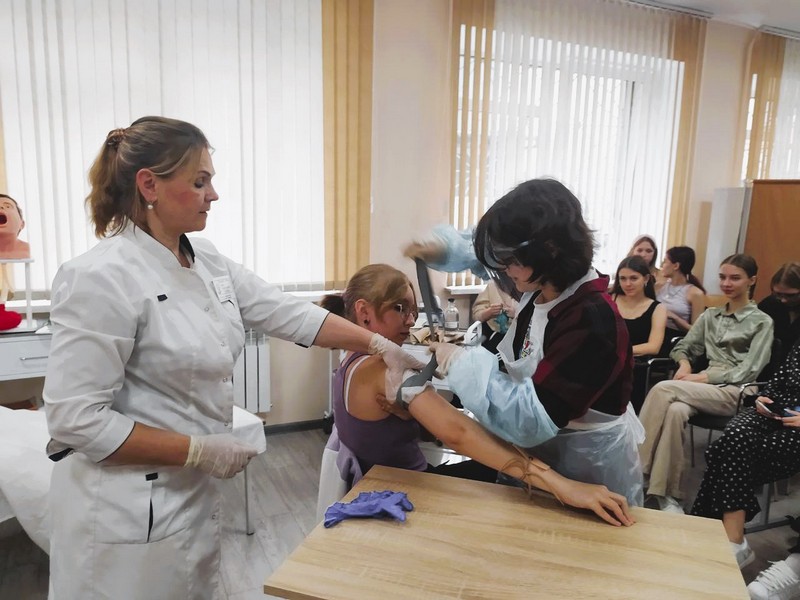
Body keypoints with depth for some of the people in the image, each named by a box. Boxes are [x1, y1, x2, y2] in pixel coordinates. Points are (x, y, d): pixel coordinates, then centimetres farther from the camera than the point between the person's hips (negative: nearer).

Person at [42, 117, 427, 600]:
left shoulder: (208, 262, 1)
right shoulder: (102, 278, -22)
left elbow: (288, 314, 3)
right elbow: (76, 419, -22)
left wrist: (381, 345, -3)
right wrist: (200, 450, -19)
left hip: (194, 494, 7)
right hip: (130, 511, -7)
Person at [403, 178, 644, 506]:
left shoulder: (591, 322, -32)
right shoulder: (542, 288, -8)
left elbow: (531, 419, -35)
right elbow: (485, 253, 12)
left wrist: (461, 363, -29)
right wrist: (442, 246, -7)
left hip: (589, 475, -7)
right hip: (544, 457, 8)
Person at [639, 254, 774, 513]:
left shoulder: (762, 322, 6)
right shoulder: (710, 315, 21)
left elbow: (748, 371, -5)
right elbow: (683, 346, 21)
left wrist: (701, 378, -16)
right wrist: (684, 364, -3)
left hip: (737, 394, -4)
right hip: (707, 389, 4)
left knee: (663, 389, -30)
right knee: (675, 410, -34)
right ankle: (668, 494, -31)